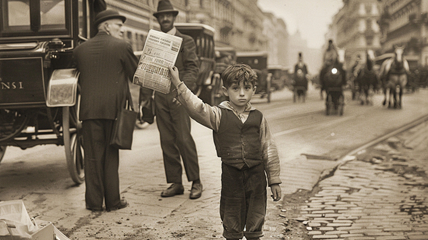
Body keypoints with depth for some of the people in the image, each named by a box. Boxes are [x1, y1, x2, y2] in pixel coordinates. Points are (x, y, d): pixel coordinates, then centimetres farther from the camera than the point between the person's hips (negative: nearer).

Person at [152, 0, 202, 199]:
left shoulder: (186, 41, 5)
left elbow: (193, 68, -4)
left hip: (179, 95, -4)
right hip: (160, 97, 4)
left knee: (184, 138, -9)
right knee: (167, 141, 3)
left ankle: (195, 182, 2)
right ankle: (175, 183, 10)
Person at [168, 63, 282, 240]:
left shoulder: (258, 118, 2)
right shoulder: (219, 115, -3)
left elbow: (269, 150, 7)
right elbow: (196, 108, -20)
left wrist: (274, 181, 7)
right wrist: (178, 85, -31)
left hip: (256, 174, 1)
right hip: (231, 174, -1)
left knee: (256, 217, 12)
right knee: (231, 218, 11)